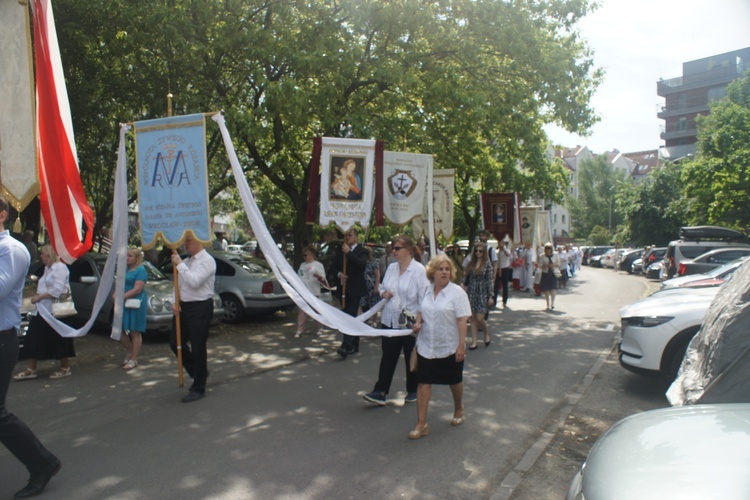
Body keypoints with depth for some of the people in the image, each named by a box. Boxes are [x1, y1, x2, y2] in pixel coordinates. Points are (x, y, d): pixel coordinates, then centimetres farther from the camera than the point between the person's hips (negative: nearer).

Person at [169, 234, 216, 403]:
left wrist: (180, 264, -20)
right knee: (175, 343, 11)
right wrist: (176, 302, 5)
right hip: (183, 306, 8)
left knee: (198, 348, -1)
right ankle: (197, 370, 32)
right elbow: (179, 284, 19)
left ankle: (198, 388, 12)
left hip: (200, 308, -8)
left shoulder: (207, 261, -12)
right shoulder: (186, 261, 12)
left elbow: (194, 282, -25)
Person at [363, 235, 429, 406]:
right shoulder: (391, 268, 5)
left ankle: (412, 391, 29)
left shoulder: (419, 270, -13)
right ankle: (380, 392, 8)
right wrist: (383, 293, -5)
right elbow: (383, 287, 18)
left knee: (411, 358, 12)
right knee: (387, 357, 5)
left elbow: (424, 298, -15)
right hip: (390, 320, 5)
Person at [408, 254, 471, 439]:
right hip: (426, 346, 3)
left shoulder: (457, 292, -13)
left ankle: (458, 410, 43)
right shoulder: (426, 291, 2)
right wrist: (418, 323, -3)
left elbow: (462, 320, -15)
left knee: (455, 381, 17)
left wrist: (461, 345, -19)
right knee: (423, 383, -1)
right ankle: (421, 424, 4)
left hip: (450, 347, -3)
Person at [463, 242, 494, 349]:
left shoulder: (487, 263, -4)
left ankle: (486, 334, 23)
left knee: (480, 318, -7)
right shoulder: (471, 263, 7)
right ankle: (474, 342, 12)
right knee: (473, 318, 6)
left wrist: (491, 296, -9)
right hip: (472, 293, 4)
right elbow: (467, 279, 10)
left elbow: (489, 280, -6)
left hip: (482, 293, -4)